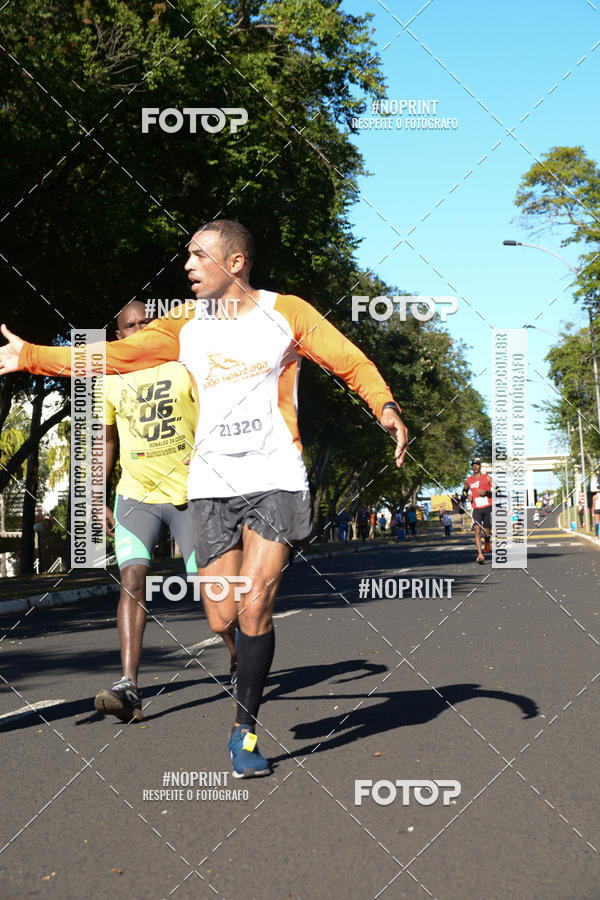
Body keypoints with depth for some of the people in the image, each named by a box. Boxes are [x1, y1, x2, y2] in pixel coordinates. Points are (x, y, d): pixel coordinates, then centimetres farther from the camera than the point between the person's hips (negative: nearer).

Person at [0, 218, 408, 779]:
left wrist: (384, 405, -14)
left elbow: (350, 361, 3)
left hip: (275, 480, -3)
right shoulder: (185, 326, 11)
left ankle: (245, 728, 3)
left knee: (253, 606, -14)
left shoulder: (285, 312, 3)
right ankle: (251, 667, 32)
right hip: (211, 484, 3)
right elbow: (112, 356, 10)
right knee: (223, 618, -2)